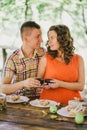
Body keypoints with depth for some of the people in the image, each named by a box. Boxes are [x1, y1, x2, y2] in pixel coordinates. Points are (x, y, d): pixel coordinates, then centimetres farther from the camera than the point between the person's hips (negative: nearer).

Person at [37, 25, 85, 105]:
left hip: (71, 104, 1)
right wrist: (44, 85, -12)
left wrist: (60, 84, -12)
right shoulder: (45, 59, 2)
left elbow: (81, 86, 0)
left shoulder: (78, 59, 6)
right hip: (49, 103, -1)